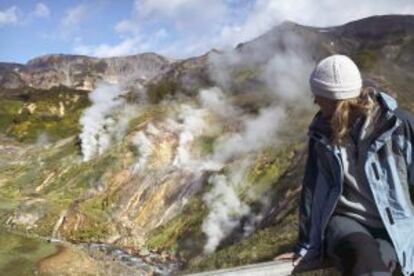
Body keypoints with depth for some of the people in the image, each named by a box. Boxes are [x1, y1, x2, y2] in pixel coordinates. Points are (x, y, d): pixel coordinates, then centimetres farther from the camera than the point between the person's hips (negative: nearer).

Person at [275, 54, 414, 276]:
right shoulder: (322, 132, -1)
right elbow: (312, 189, 3)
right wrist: (307, 247, 8)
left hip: (391, 226, -1)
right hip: (344, 220, 1)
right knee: (365, 257, -33)